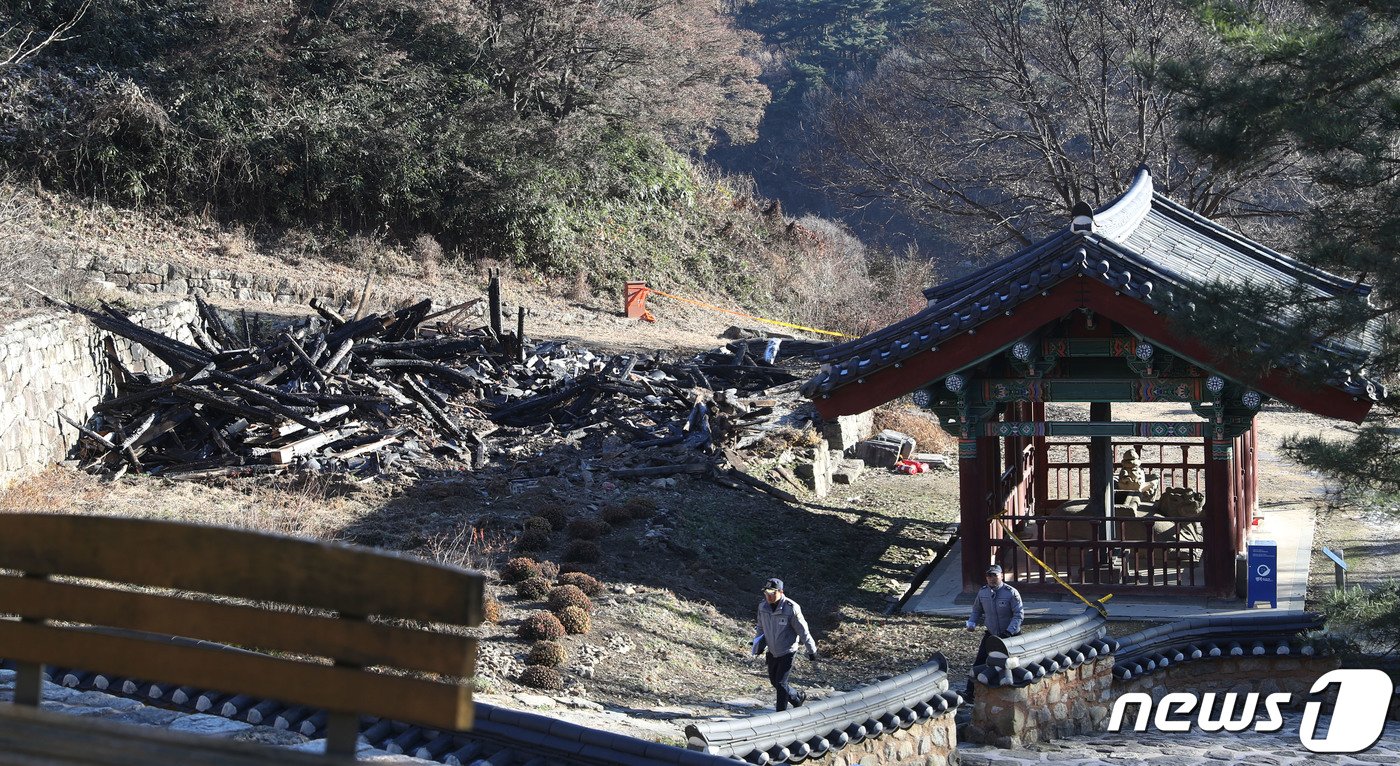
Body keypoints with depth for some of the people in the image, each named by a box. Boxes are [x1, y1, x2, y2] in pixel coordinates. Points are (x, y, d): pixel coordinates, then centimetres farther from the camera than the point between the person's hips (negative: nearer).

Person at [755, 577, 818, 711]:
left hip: (787, 651, -6)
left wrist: (811, 650, -7)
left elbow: (803, 631, -13)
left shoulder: (791, 608, -21)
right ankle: (798, 698, 39)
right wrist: (759, 642, -1)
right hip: (772, 652, 7)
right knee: (774, 681, 17)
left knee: (780, 682, -9)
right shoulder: (762, 606, -5)